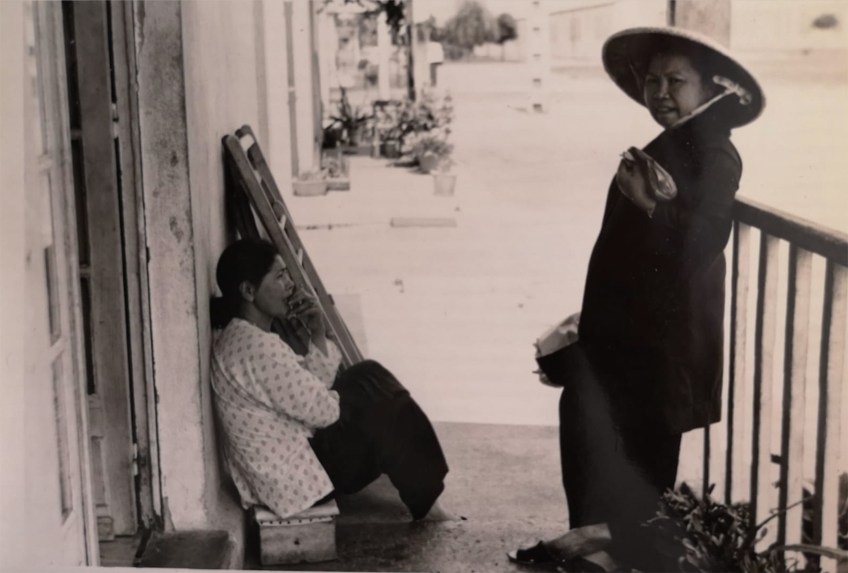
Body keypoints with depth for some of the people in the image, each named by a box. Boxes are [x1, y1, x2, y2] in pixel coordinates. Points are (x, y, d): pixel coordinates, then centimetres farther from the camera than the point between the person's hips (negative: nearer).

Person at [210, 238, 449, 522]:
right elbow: (322, 410, -21)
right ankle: (425, 505, 17)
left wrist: (318, 335, -3)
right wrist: (359, 401, 0)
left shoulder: (247, 337, 8)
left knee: (370, 376, 13)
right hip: (297, 477, -10)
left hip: (287, 461, 10)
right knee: (383, 412, -1)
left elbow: (313, 390, 11)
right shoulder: (254, 346, -24)